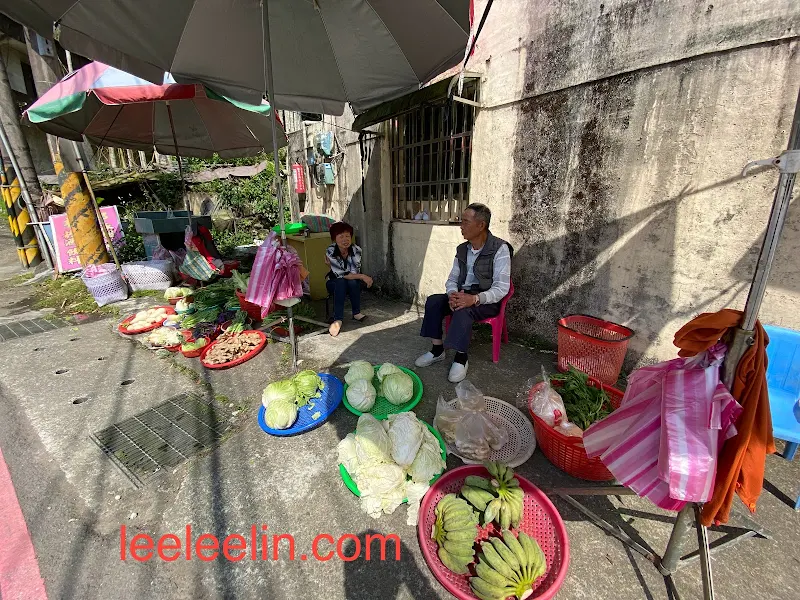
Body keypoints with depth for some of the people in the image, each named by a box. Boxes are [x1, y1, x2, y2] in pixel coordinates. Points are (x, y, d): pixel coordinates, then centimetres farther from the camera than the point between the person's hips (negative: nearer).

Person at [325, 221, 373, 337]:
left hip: (353, 285, 1)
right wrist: (362, 276, -32)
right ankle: (338, 320, -36)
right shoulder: (330, 251, -21)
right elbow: (340, 275, -26)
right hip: (335, 284, -1)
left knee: (352, 281, -32)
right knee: (341, 282, -33)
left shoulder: (356, 250, -18)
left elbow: (354, 273, -25)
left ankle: (356, 313, -17)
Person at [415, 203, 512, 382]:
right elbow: (452, 279, 9)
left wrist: (475, 299, -33)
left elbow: (502, 287, -19)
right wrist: (452, 295, -15)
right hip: (462, 294, 6)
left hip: (487, 300, -6)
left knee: (463, 309, -36)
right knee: (433, 301, -18)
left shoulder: (500, 249, -13)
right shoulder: (462, 249, 7)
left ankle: (461, 358, -23)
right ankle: (437, 349, -9)